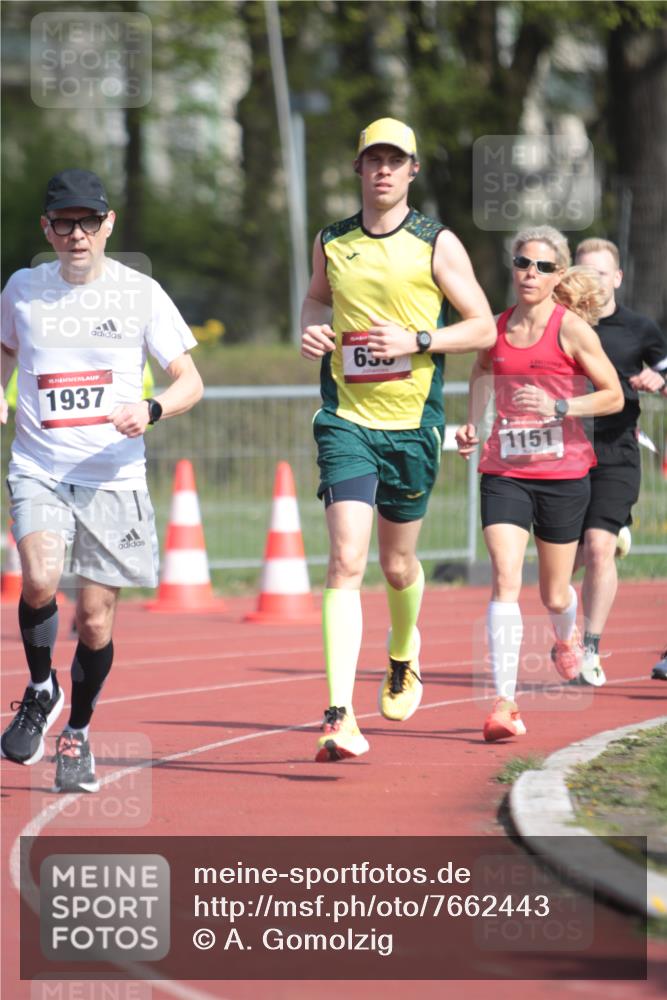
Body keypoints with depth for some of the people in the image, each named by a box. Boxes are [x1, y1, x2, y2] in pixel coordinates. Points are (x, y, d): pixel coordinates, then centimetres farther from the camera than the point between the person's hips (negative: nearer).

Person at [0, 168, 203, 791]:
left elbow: (190, 381, 3)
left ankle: (78, 733, 26)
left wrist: (152, 409, -18)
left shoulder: (140, 293, -1)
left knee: (95, 617, 1)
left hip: (114, 477, 0)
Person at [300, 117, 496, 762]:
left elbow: (483, 327, 1)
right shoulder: (330, 244, 7)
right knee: (346, 561, -14)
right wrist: (310, 329, 3)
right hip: (346, 419, 0)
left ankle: (404, 654, 47)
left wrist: (416, 340, -13)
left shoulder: (436, 245, -1)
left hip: (413, 425, 0)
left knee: (397, 564, 13)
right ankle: (340, 717, -21)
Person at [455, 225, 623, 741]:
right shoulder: (497, 328, 3)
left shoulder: (571, 327, -7)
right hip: (504, 472, 2)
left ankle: (567, 636, 50)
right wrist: (472, 425, 10)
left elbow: (614, 395, -5)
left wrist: (558, 407, -19)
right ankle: (505, 704, -18)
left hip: (563, 473, -2)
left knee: (555, 594, 12)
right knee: (505, 579, -16)